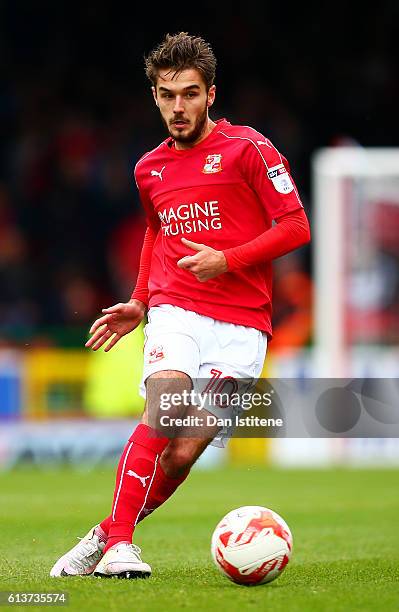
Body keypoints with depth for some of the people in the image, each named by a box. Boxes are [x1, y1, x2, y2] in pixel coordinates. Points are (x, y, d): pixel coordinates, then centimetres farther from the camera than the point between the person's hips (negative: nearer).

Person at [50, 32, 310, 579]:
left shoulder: (248, 149, -1)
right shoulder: (150, 169, 16)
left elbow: (296, 226, -4)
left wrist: (227, 261, -13)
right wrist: (139, 302, 22)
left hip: (241, 326, -2)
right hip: (175, 311, 3)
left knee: (184, 453, -12)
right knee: (163, 410, -26)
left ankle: (107, 536, 5)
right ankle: (118, 541, -23)